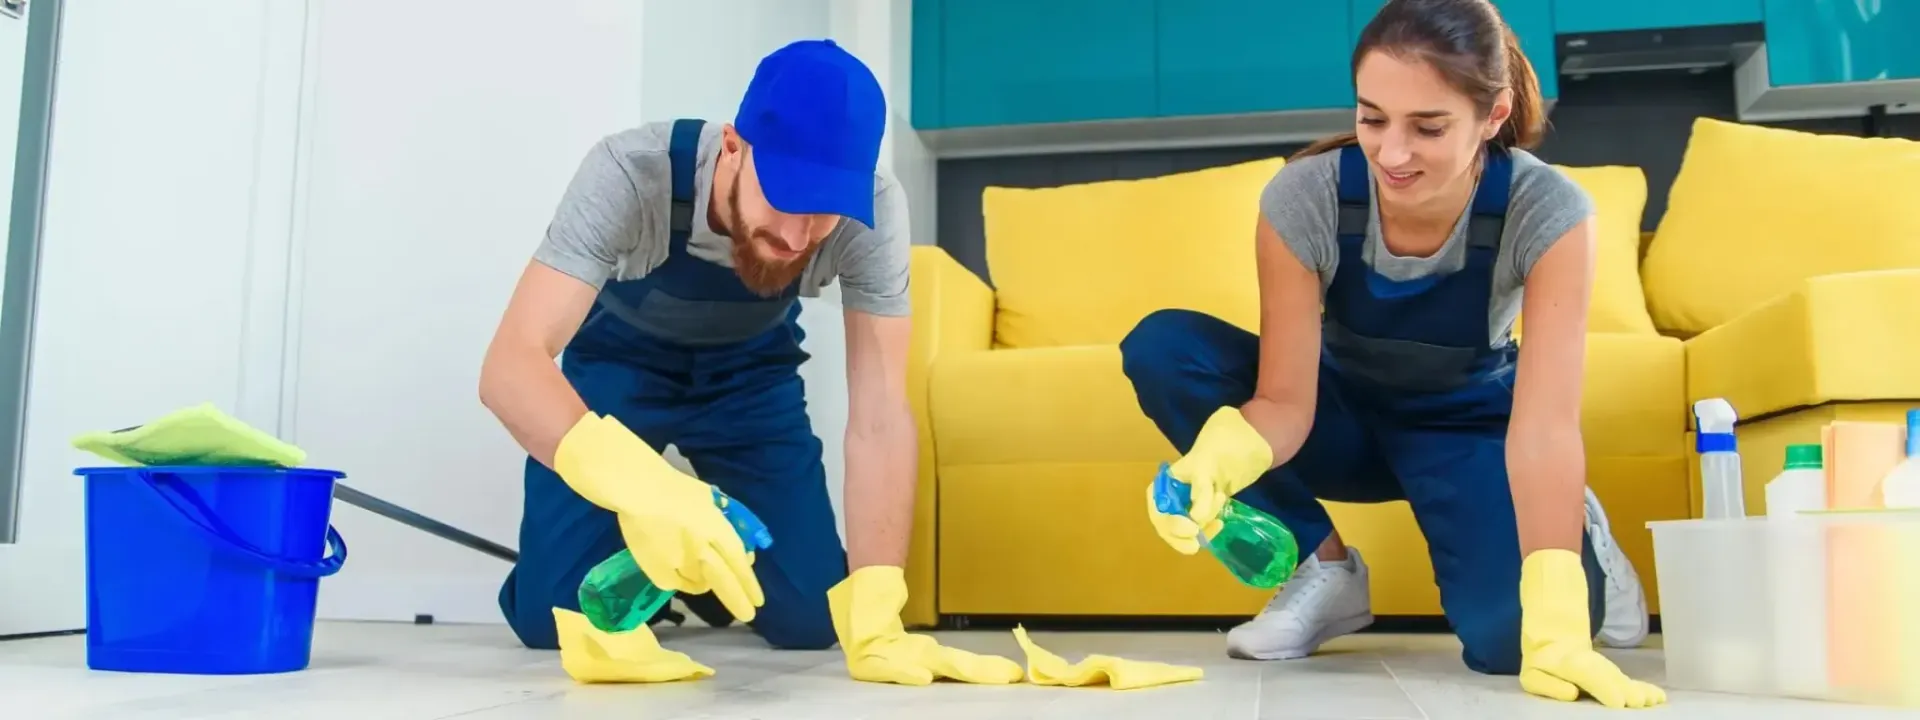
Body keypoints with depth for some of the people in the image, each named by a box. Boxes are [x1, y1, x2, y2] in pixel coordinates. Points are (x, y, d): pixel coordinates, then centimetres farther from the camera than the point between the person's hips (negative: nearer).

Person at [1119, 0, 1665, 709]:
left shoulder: (1547, 210, -29)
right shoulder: (1303, 196, -28)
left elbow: (1546, 422, -36)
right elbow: (1284, 400, -26)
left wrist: (1557, 626, -46)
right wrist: (1221, 455, -50)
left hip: (1468, 422, -2)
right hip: (1344, 410, 2)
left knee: (1509, 635, -31)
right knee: (1160, 347, -26)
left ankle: (1574, 532, 9)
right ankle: (1325, 569, -8)